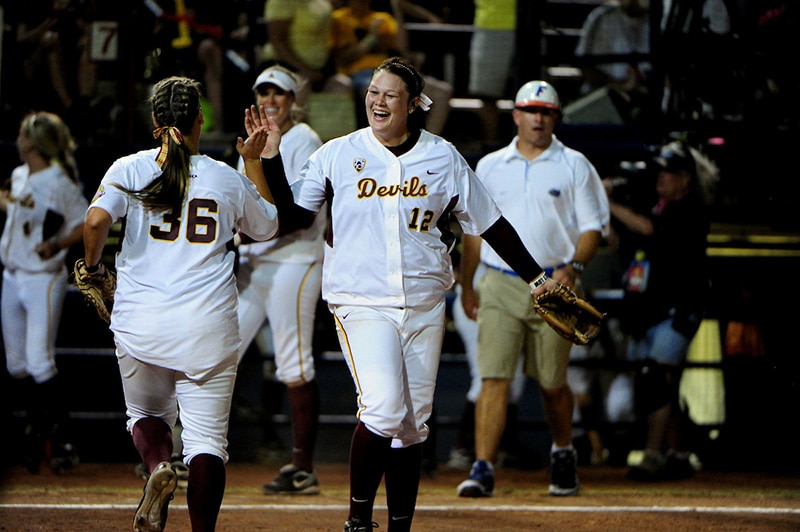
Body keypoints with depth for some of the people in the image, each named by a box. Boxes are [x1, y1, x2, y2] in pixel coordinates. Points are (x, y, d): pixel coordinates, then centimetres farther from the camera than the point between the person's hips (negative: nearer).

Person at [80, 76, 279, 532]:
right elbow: (268, 225, 23)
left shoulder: (129, 169, 1)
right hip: (208, 325, 0)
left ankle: (158, 465, -9)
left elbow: (97, 220, -15)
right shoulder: (228, 179, 5)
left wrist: (92, 265, 3)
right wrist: (254, 162, 28)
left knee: (147, 412, 23)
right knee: (207, 436, 3)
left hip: (140, 323, 0)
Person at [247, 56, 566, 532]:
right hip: (362, 301, -3)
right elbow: (289, 215, -1)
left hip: (424, 304, 3)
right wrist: (270, 158, -11)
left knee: (413, 423, 5)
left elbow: (489, 223, 11)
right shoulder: (338, 155, 0)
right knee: (383, 412, -20)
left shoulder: (444, 158, 4)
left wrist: (534, 276, 9)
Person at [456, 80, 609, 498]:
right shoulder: (490, 167, 12)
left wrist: (573, 267, -15)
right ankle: (483, 469, -15)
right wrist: (466, 285, 14)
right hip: (500, 286, 1)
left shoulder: (574, 166, 5)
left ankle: (563, 453, 33)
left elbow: (593, 227, 2)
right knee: (494, 377, -11)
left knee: (552, 382, 7)